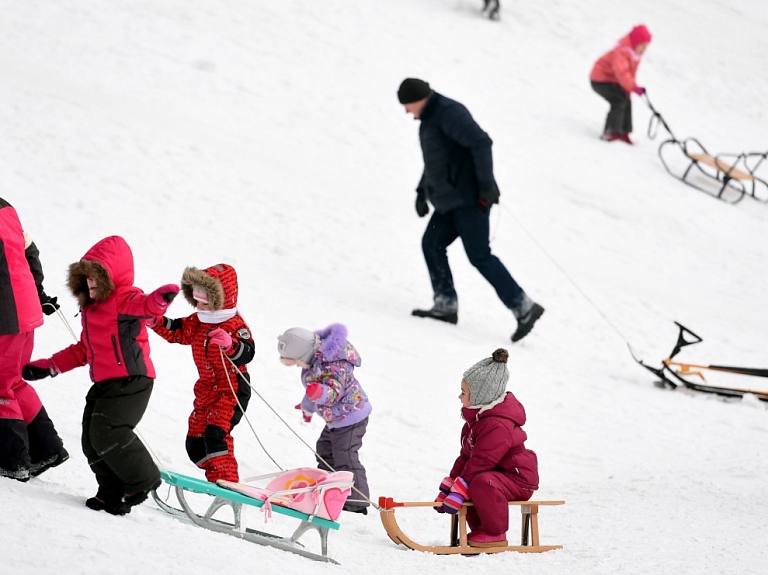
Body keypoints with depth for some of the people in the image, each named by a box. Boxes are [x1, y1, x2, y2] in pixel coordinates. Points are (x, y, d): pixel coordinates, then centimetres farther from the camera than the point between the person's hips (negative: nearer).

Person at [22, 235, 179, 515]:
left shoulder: (125, 300, -9)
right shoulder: (91, 308, 20)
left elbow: (146, 306, -33)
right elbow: (83, 350, 28)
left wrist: (161, 298, -58)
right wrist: (48, 367, 26)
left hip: (131, 381, -10)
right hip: (104, 384, 10)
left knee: (106, 432, -21)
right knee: (92, 440, 4)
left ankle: (143, 480, -5)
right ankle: (112, 494, 11)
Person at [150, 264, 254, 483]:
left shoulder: (235, 325, -16)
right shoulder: (197, 322, 9)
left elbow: (247, 352, -28)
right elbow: (176, 331, 17)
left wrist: (229, 344, -48)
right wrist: (155, 321, 1)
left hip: (232, 390, -9)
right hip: (206, 390, 9)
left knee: (216, 432, -24)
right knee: (195, 439, 10)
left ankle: (227, 482, -23)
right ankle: (217, 479, 18)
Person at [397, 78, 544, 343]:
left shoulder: (448, 112, -15)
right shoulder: (430, 118, 18)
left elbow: (481, 143, -23)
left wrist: (486, 185, -25)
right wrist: (422, 191, 25)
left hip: (469, 199, -10)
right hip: (451, 200, 10)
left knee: (479, 256, -11)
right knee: (431, 244, 9)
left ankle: (524, 308, -10)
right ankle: (446, 305, 12)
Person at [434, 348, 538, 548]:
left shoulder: (497, 425, -26)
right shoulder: (477, 416, 8)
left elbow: (481, 461, -27)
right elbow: (466, 456, 12)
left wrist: (458, 493, -26)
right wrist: (447, 488, 8)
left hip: (518, 479, -11)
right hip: (498, 474, 11)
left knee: (482, 483, -35)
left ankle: (495, 534, -21)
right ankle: (479, 528, 14)